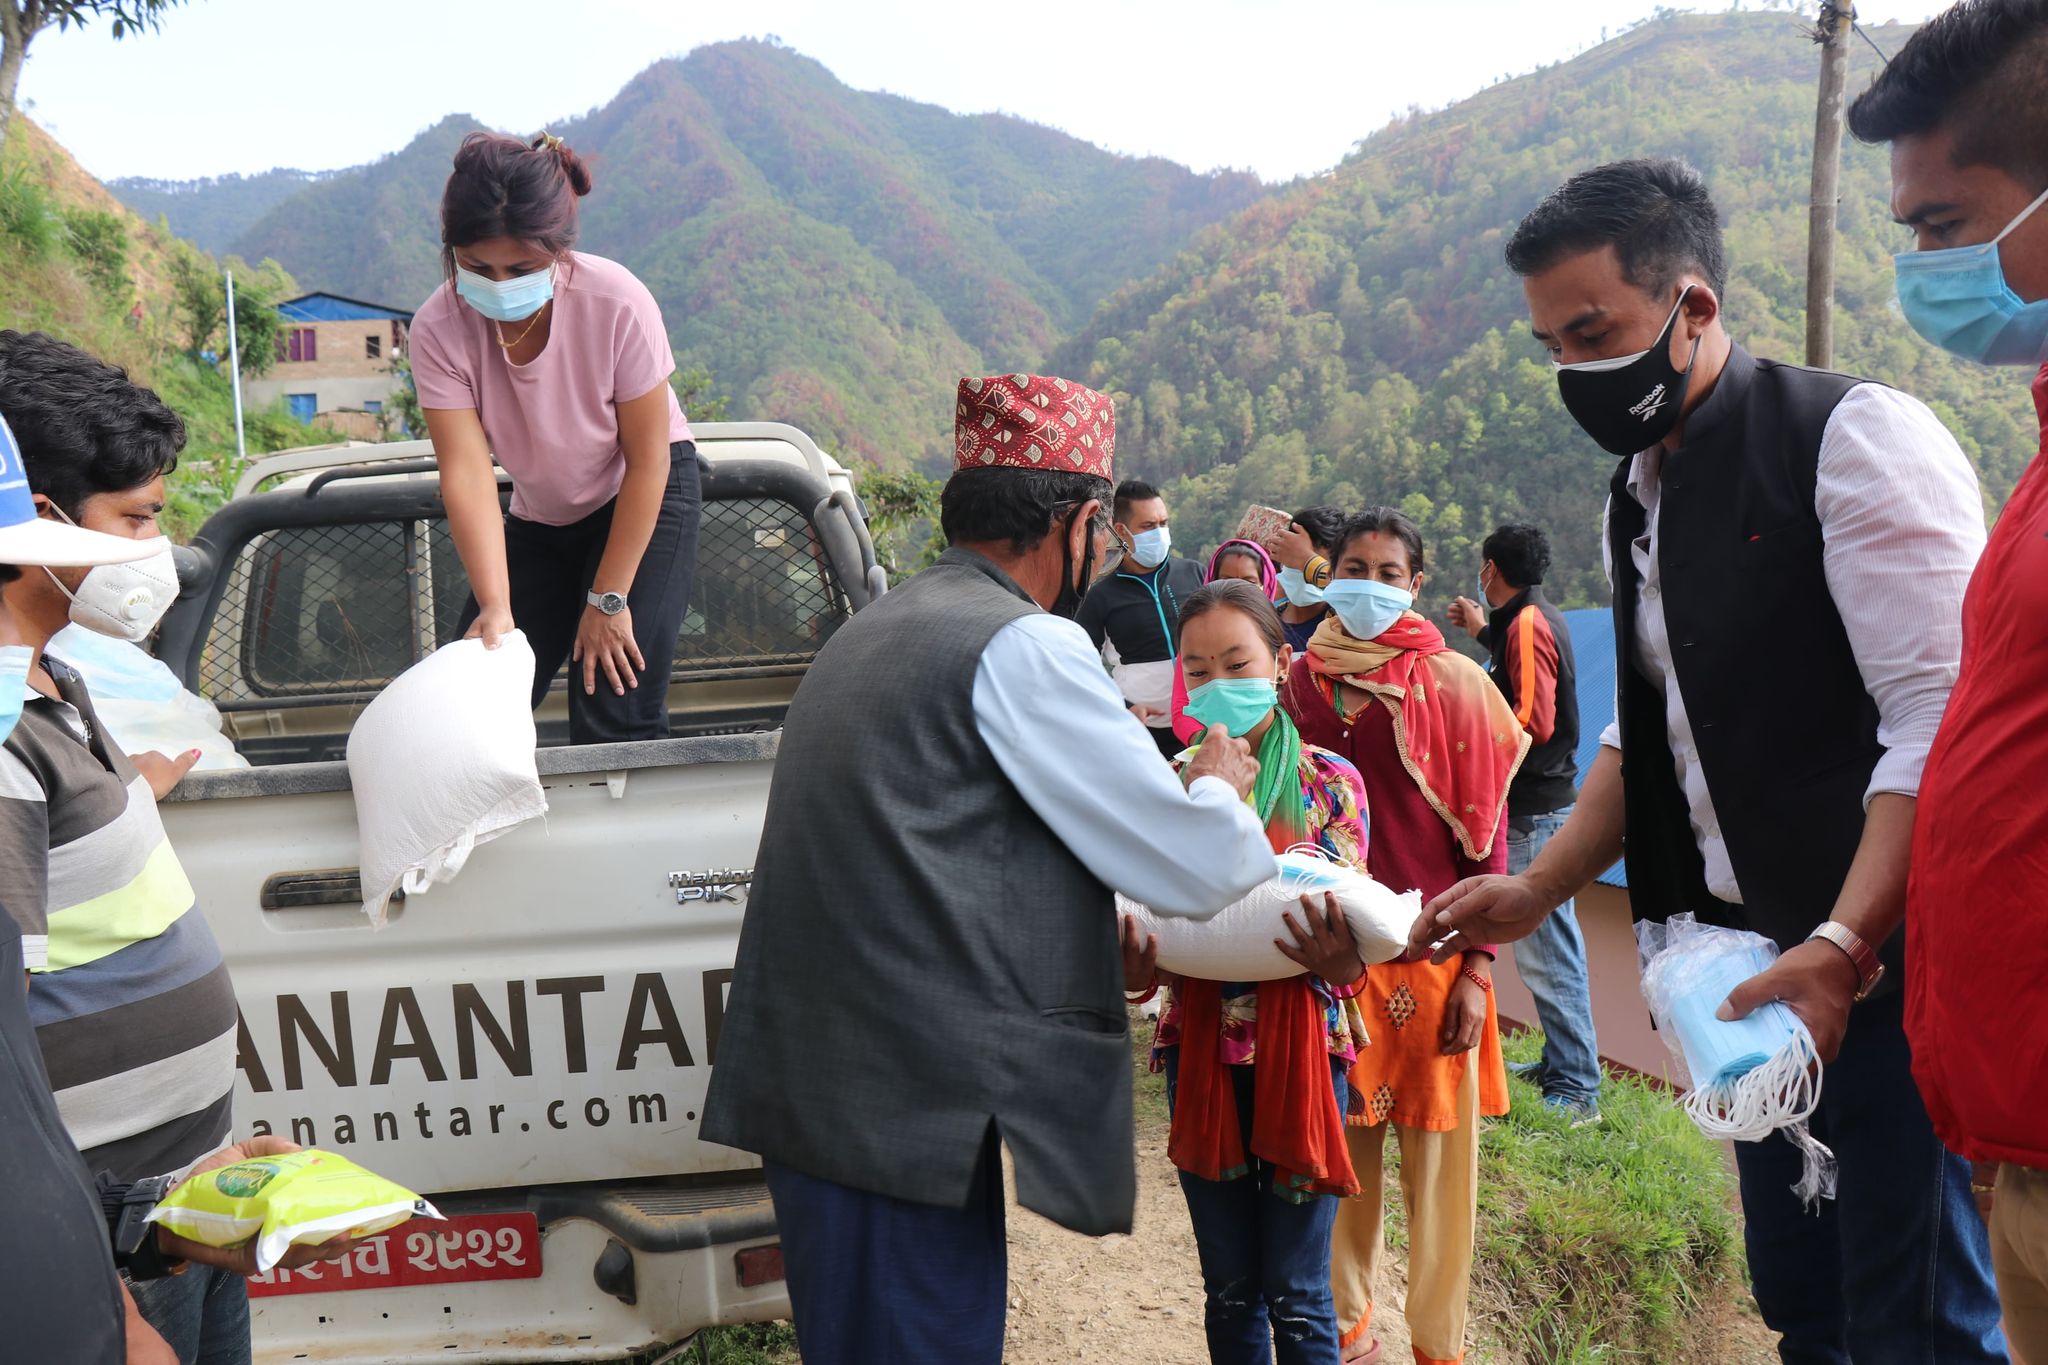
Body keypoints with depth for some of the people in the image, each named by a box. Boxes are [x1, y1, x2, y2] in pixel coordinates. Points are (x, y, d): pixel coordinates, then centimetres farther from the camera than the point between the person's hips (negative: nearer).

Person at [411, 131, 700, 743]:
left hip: (646, 496, -3)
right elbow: (467, 473, -27)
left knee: (614, 720, -15)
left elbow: (646, 463, -20)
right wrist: (495, 607, -40)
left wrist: (608, 599, -18)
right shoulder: (438, 330, -22)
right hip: (539, 517, 4)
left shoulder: (616, 302, -28)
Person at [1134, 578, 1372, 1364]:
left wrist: (1336, 960, -31)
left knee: (1297, 1297, 5)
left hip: (1299, 1044, -2)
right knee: (1229, 1290, 15)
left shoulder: (1330, 783, -5)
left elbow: (1348, 922, -8)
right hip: (1199, 1046, 3)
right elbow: (1148, 917, 2)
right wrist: (1132, 970, -21)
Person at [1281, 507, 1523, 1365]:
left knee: (1437, 1153, 5)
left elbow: (1486, 832, -3)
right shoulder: (1302, 681, 5)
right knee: (1342, 1145, 9)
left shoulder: (1452, 684, -3)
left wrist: (1478, 969, -8)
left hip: (1430, 949, -2)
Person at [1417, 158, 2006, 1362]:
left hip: (1883, 959, -7)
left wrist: (1844, 947, -27)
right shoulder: (1638, 499, 13)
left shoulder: (1855, 437, -10)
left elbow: (1938, 720, -18)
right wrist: (1536, 892, 8)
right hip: (1754, 967, 7)